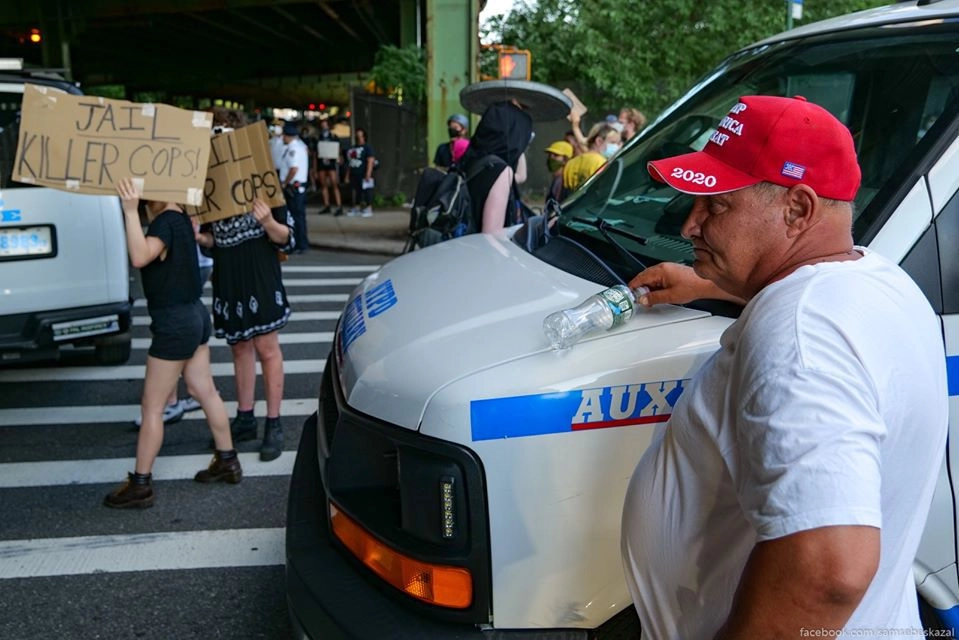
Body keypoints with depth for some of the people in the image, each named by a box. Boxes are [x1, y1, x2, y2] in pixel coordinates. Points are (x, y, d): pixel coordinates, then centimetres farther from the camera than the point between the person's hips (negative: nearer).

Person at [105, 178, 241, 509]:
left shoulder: (165, 222, -20)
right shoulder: (177, 217, 7)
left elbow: (140, 256, -36)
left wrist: (131, 211, -38)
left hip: (175, 324, -10)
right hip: (193, 316, 10)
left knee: (151, 408, 0)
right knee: (206, 392, 18)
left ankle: (140, 485, 9)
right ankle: (227, 461, 29)